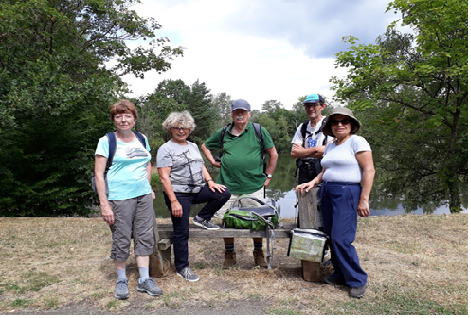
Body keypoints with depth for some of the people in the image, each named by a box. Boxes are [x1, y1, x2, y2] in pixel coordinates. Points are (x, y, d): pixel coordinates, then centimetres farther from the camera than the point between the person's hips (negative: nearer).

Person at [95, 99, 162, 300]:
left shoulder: (142, 139, 10)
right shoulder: (107, 141, -4)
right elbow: (99, 174, -8)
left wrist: (148, 187, 12)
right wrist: (104, 204, -14)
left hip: (143, 195, 5)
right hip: (119, 198, -5)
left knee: (145, 237, 7)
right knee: (121, 240, 3)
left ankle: (144, 280, 20)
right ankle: (121, 281, 23)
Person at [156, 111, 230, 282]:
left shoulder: (193, 146, 17)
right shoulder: (166, 149, -5)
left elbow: (201, 166, 20)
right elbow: (164, 177, -12)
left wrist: (209, 181, -1)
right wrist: (174, 201, -19)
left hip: (197, 190, 6)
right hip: (178, 194, -6)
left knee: (224, 193, -12)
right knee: (182, 233, -1)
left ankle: (202, 218, 7)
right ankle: (182, 268, 16)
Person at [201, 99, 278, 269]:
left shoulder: (259, 131, 2)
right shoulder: (223, 133, 7)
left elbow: (273, 154, 6)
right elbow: (205, 146, 22)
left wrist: (268, 176, 3)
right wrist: (214, 162, 9)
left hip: (254, 186, -1)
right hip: (228, 186, 2)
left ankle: (258, 253, 30)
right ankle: (229, 254, 28)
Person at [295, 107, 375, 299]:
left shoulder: (357, 141, -5)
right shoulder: (330, 147, 17)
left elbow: (369, 170, -11)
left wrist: (364, 200, -15)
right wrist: (313, 182, 4)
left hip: (347, 193, -8)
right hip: (327, 193, 8)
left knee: (341, 239, -11)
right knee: (331, 237, 8)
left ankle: (358, 280, 5)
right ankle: (340, 274, 22)